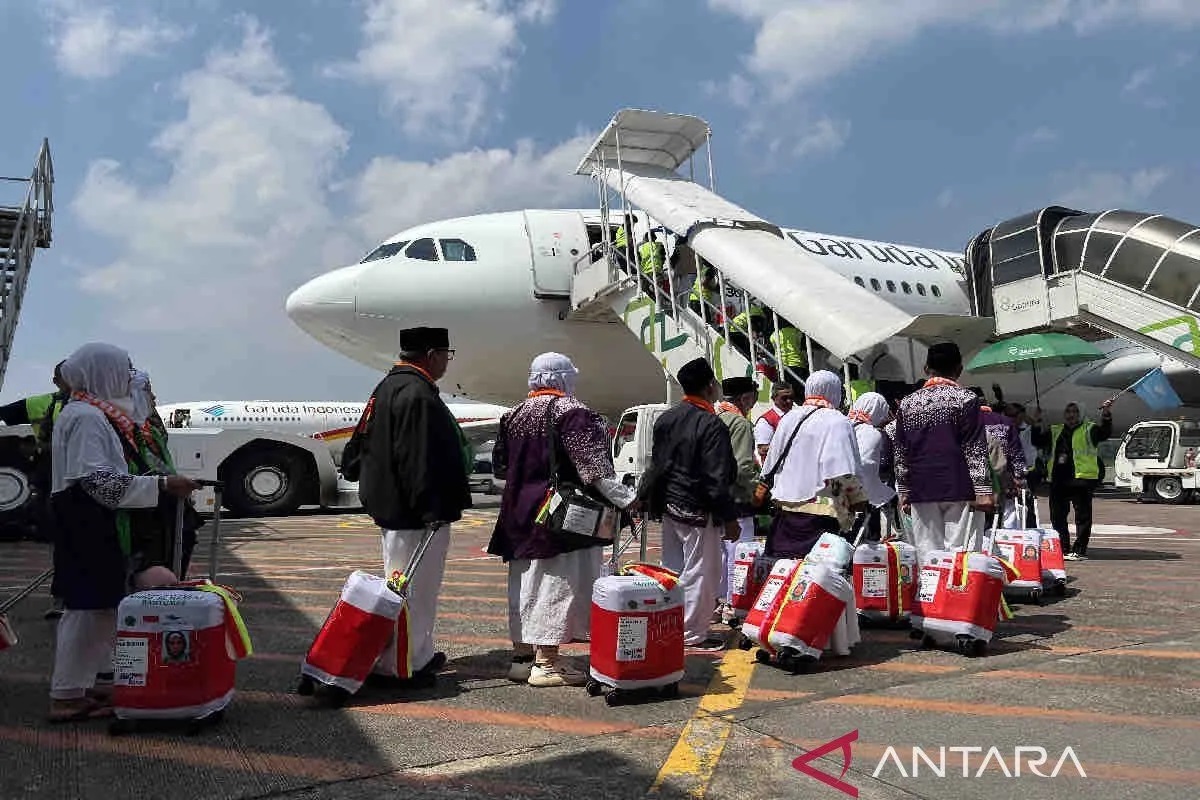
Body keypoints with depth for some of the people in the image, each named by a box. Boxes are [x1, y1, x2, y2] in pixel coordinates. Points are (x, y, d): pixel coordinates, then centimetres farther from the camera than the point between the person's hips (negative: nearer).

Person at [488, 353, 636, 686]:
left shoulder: (514, 415, 10)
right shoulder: (571, 412, -12)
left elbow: (500, 466, 19)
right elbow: (593, 466, -19)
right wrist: (626, 499, -18)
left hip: (519, 513, 8)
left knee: (524, 584, 15)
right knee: (557, 584, 0)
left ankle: (522, 655, 23)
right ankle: (546, 662, 5)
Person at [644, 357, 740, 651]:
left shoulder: (666, 418, 8)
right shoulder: (711, 425, -18)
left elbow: (656, 464, 15)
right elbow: (717, 479, -20)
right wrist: (729, 518, -14)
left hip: (669, 506, 9)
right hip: (698, 510, -8)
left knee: (673, 569, 17)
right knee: (701, 572, 3)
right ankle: (693, 634, 10)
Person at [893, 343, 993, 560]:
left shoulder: (907, 403, 9)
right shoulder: (966, 399, -3)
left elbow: (901, 453, 11)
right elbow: (976, 450, -7)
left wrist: (903, 491, 16)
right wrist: (983, 490, -6)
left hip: (921, 492, 3)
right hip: (959, 490, -3)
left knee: (926, 553, 6)